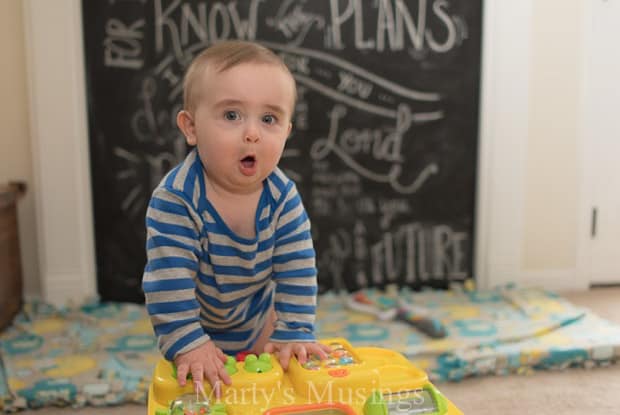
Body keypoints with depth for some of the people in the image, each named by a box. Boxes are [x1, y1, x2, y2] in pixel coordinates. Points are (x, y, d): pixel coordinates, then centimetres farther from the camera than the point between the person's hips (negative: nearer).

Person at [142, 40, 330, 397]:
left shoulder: (284, 197, -23)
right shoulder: (174, 199, -34)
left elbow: (298, 271, -21)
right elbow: (168, 280, -34)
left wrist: (294, 334, -25)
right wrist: (189, 345, -37)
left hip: (257, 317, 3)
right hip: (194, 322, -2)